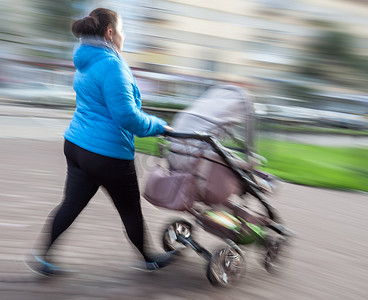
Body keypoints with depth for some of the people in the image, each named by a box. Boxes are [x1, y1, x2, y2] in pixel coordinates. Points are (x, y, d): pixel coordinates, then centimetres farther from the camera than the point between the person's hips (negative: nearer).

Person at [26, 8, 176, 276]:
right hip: (108, 153, -8)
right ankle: (148, 259, 29)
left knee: (71, 205, 13)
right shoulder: (111, 65, -19)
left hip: (76, 144, 8)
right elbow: (126, 115, -23)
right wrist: (158, 126, -8)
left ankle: (43, 257, 15)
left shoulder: (85, 63, 12)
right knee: (130, 209, 10)